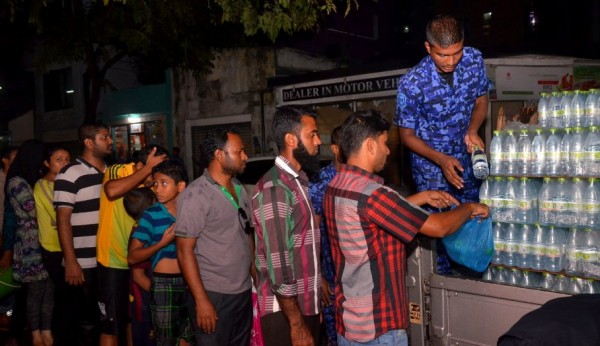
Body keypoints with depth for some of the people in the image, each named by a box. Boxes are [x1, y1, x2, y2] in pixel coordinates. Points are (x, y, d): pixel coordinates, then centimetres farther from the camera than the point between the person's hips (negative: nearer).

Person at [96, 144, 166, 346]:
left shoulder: (152, 183, 2)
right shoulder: (116, 171, -13)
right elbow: (113, 191, -37)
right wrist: (148, 167, -30)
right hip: (114, 261, -5)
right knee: (111, 327, 1)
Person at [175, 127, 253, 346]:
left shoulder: (239, 190, 9)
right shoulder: (195, 196, -12)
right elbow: (184, 251, -13)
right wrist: (201, 300, -16)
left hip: (244, 293, 7)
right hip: (213, 296, -7)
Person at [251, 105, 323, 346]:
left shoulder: (298, 182, 12)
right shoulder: (274, 188, -17)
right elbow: (278, 264, -21)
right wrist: (297, 325, -20)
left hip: (306, 306, 8)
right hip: (285, 313, -8)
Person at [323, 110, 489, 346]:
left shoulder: (335, 188, 4)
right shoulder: (371, 194, -24)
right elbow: (439, 227, -18)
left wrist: (423, 197, 18)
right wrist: (469, 208, 0)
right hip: (377, 325, -9)